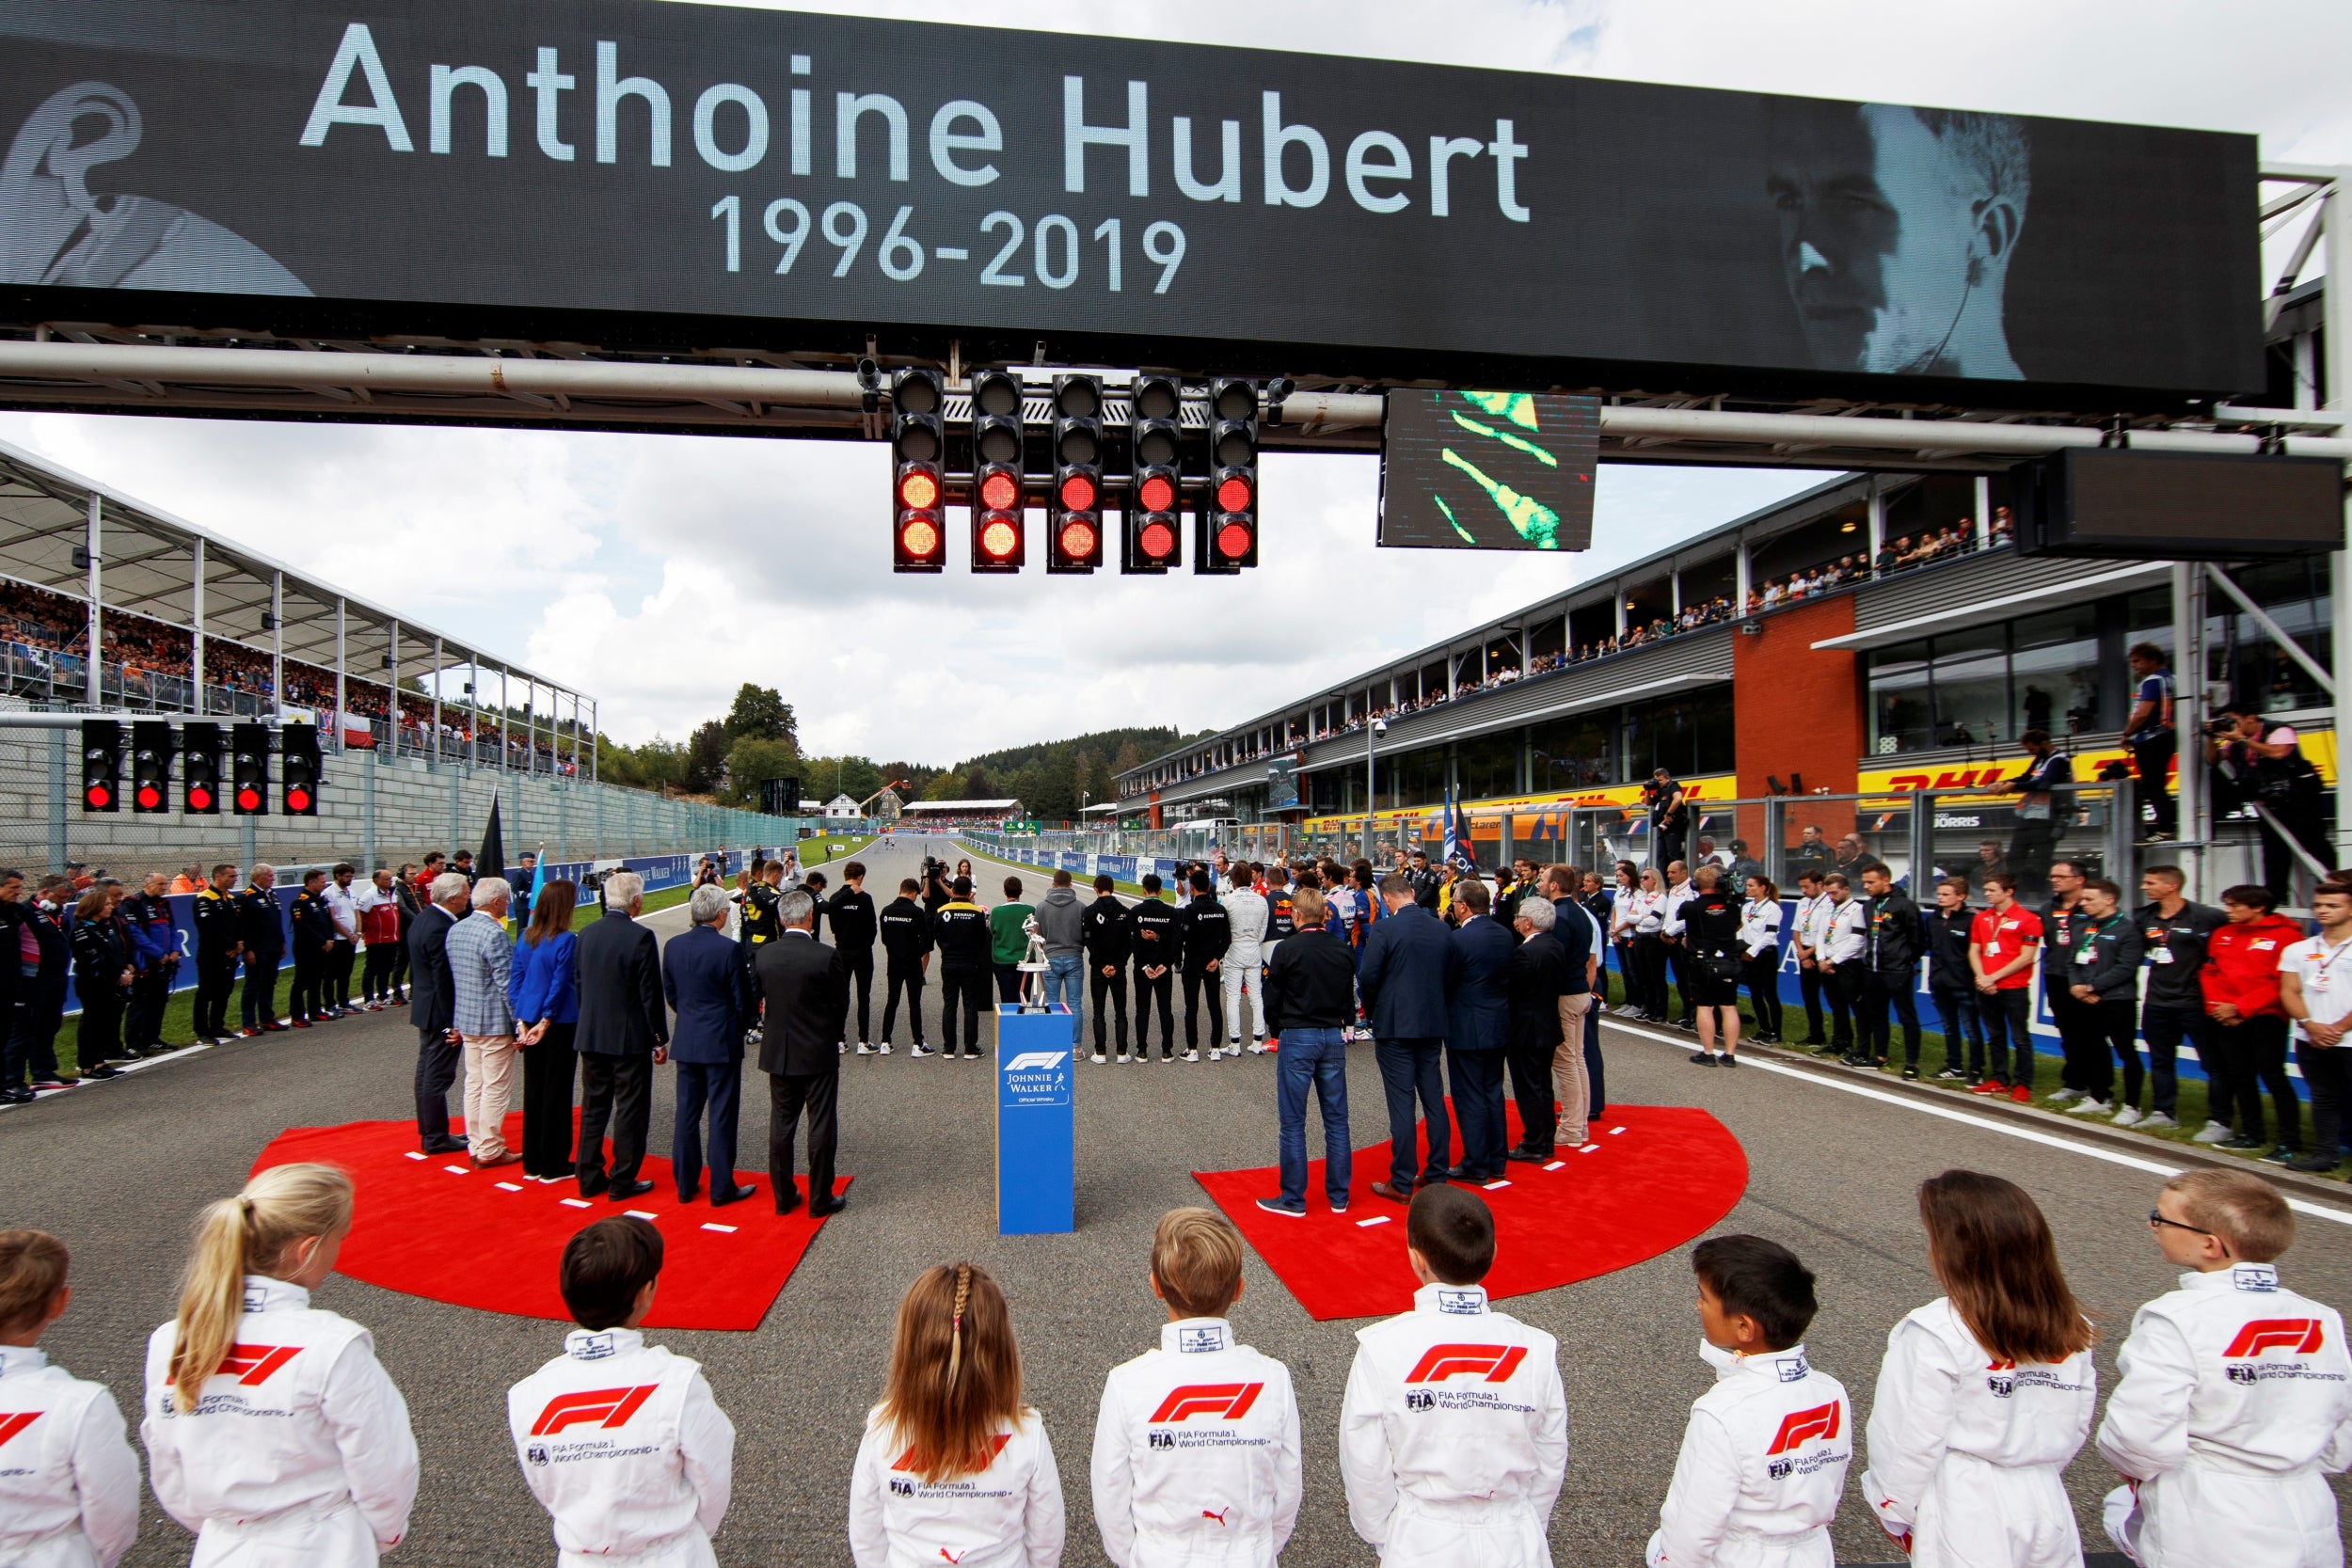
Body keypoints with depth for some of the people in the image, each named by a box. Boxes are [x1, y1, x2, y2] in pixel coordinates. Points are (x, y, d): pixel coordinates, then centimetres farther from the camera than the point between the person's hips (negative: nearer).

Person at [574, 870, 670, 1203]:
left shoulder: (587, 933, 2)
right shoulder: (640, 937, -17)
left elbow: (579, 984, 9)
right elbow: (650, 994, -14)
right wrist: (660, 1039, -6)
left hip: (591, 1036, 6)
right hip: (630, 1038, -6)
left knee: (593, 1107, 15)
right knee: (630, 1110, 5)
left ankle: (589, 1176, 22)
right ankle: (622, 1181, 10)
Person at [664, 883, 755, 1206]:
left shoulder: (673, 946, -1)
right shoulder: (729, 949, -17)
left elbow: (670, 994, 9)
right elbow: (742, 1000, -10)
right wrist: (739, 1030, 9)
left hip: (686, 1042, 5)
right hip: (721, 1043, -5)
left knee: (686, 1113, 14)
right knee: (722, 1115, 3)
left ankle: (685, 1184, 22)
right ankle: (721, 1188, 9)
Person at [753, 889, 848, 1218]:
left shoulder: (765, 954, -5)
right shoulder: (827, 956, -17)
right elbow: (841, 1006, -8)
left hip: (777, 1053, 4)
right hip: (818, 1054, -4)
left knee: (781, 1125, 15)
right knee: (821, 1127, 6)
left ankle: (783, 1196, 23)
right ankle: (820, 1199, 14)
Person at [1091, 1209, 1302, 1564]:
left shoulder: (1128, 1384, -22)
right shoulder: (1273, 1379, -18)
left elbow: (1110, 1502, -10)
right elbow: (1287, 1495, -6)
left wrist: (1130, 1560, 9)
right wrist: (1262, 1551, 13)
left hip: (1160, 1560, -1)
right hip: (1251, 1558, 1)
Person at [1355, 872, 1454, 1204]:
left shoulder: (1384, 928, -14)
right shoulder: (1440, 929, 3)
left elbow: (1367, 977, -14)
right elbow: (1447, 976, 7)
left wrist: (1374, 1010, 5)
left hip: (1394, 1026, -5)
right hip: (1433, 1025, 5)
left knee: (1401, 1103, -1)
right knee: (1434, 1099, 13)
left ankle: (1401, 1183, 5)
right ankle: (1437, 1175, 22)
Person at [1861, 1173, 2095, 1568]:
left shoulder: (1935, 1334, -20)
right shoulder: (2072, 1330, -2)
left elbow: (1910, 1437, -15)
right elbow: (2076, 1427, 8)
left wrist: (1894, 1510, 0)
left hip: (1965, 1521, -5)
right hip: (2046, 1509, 5)